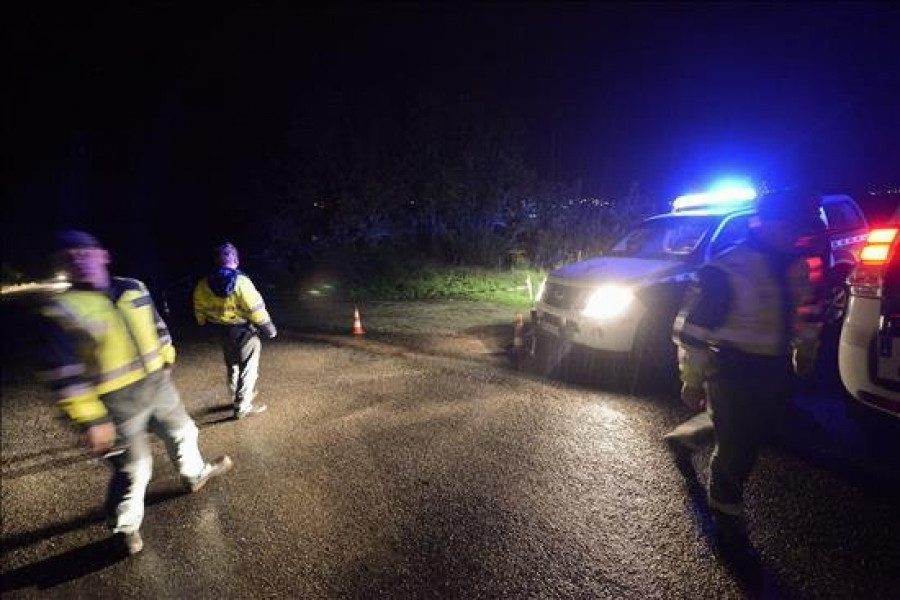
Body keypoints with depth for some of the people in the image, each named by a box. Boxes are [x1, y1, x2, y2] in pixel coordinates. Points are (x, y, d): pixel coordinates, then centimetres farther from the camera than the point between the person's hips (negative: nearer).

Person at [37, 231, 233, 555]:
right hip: (117, 402, -5)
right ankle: (125, 528, 33)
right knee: (133, 470, 6)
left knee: (182, 431, 24)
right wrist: (90, 419, -18)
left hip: (157, 383, 6)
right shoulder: (61, 310, -16)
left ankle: (195, 474, 51)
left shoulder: (134, 289, 0)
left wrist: (167, 360, 19)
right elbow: (65, 374, -17)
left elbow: (158, 328, 14)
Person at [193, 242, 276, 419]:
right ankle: (242, 407, 11)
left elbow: (199, 311, 7)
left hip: (221, 332, 6)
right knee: (247, 369, 6)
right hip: (243, 332, -6)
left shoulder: (203, 284, -4)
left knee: (232, 366, 24)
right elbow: (256, 310, -21)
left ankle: (237, 397, 39)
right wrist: (269, 328, -10)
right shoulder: (241, 282, -23)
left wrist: (207, 325, 24)